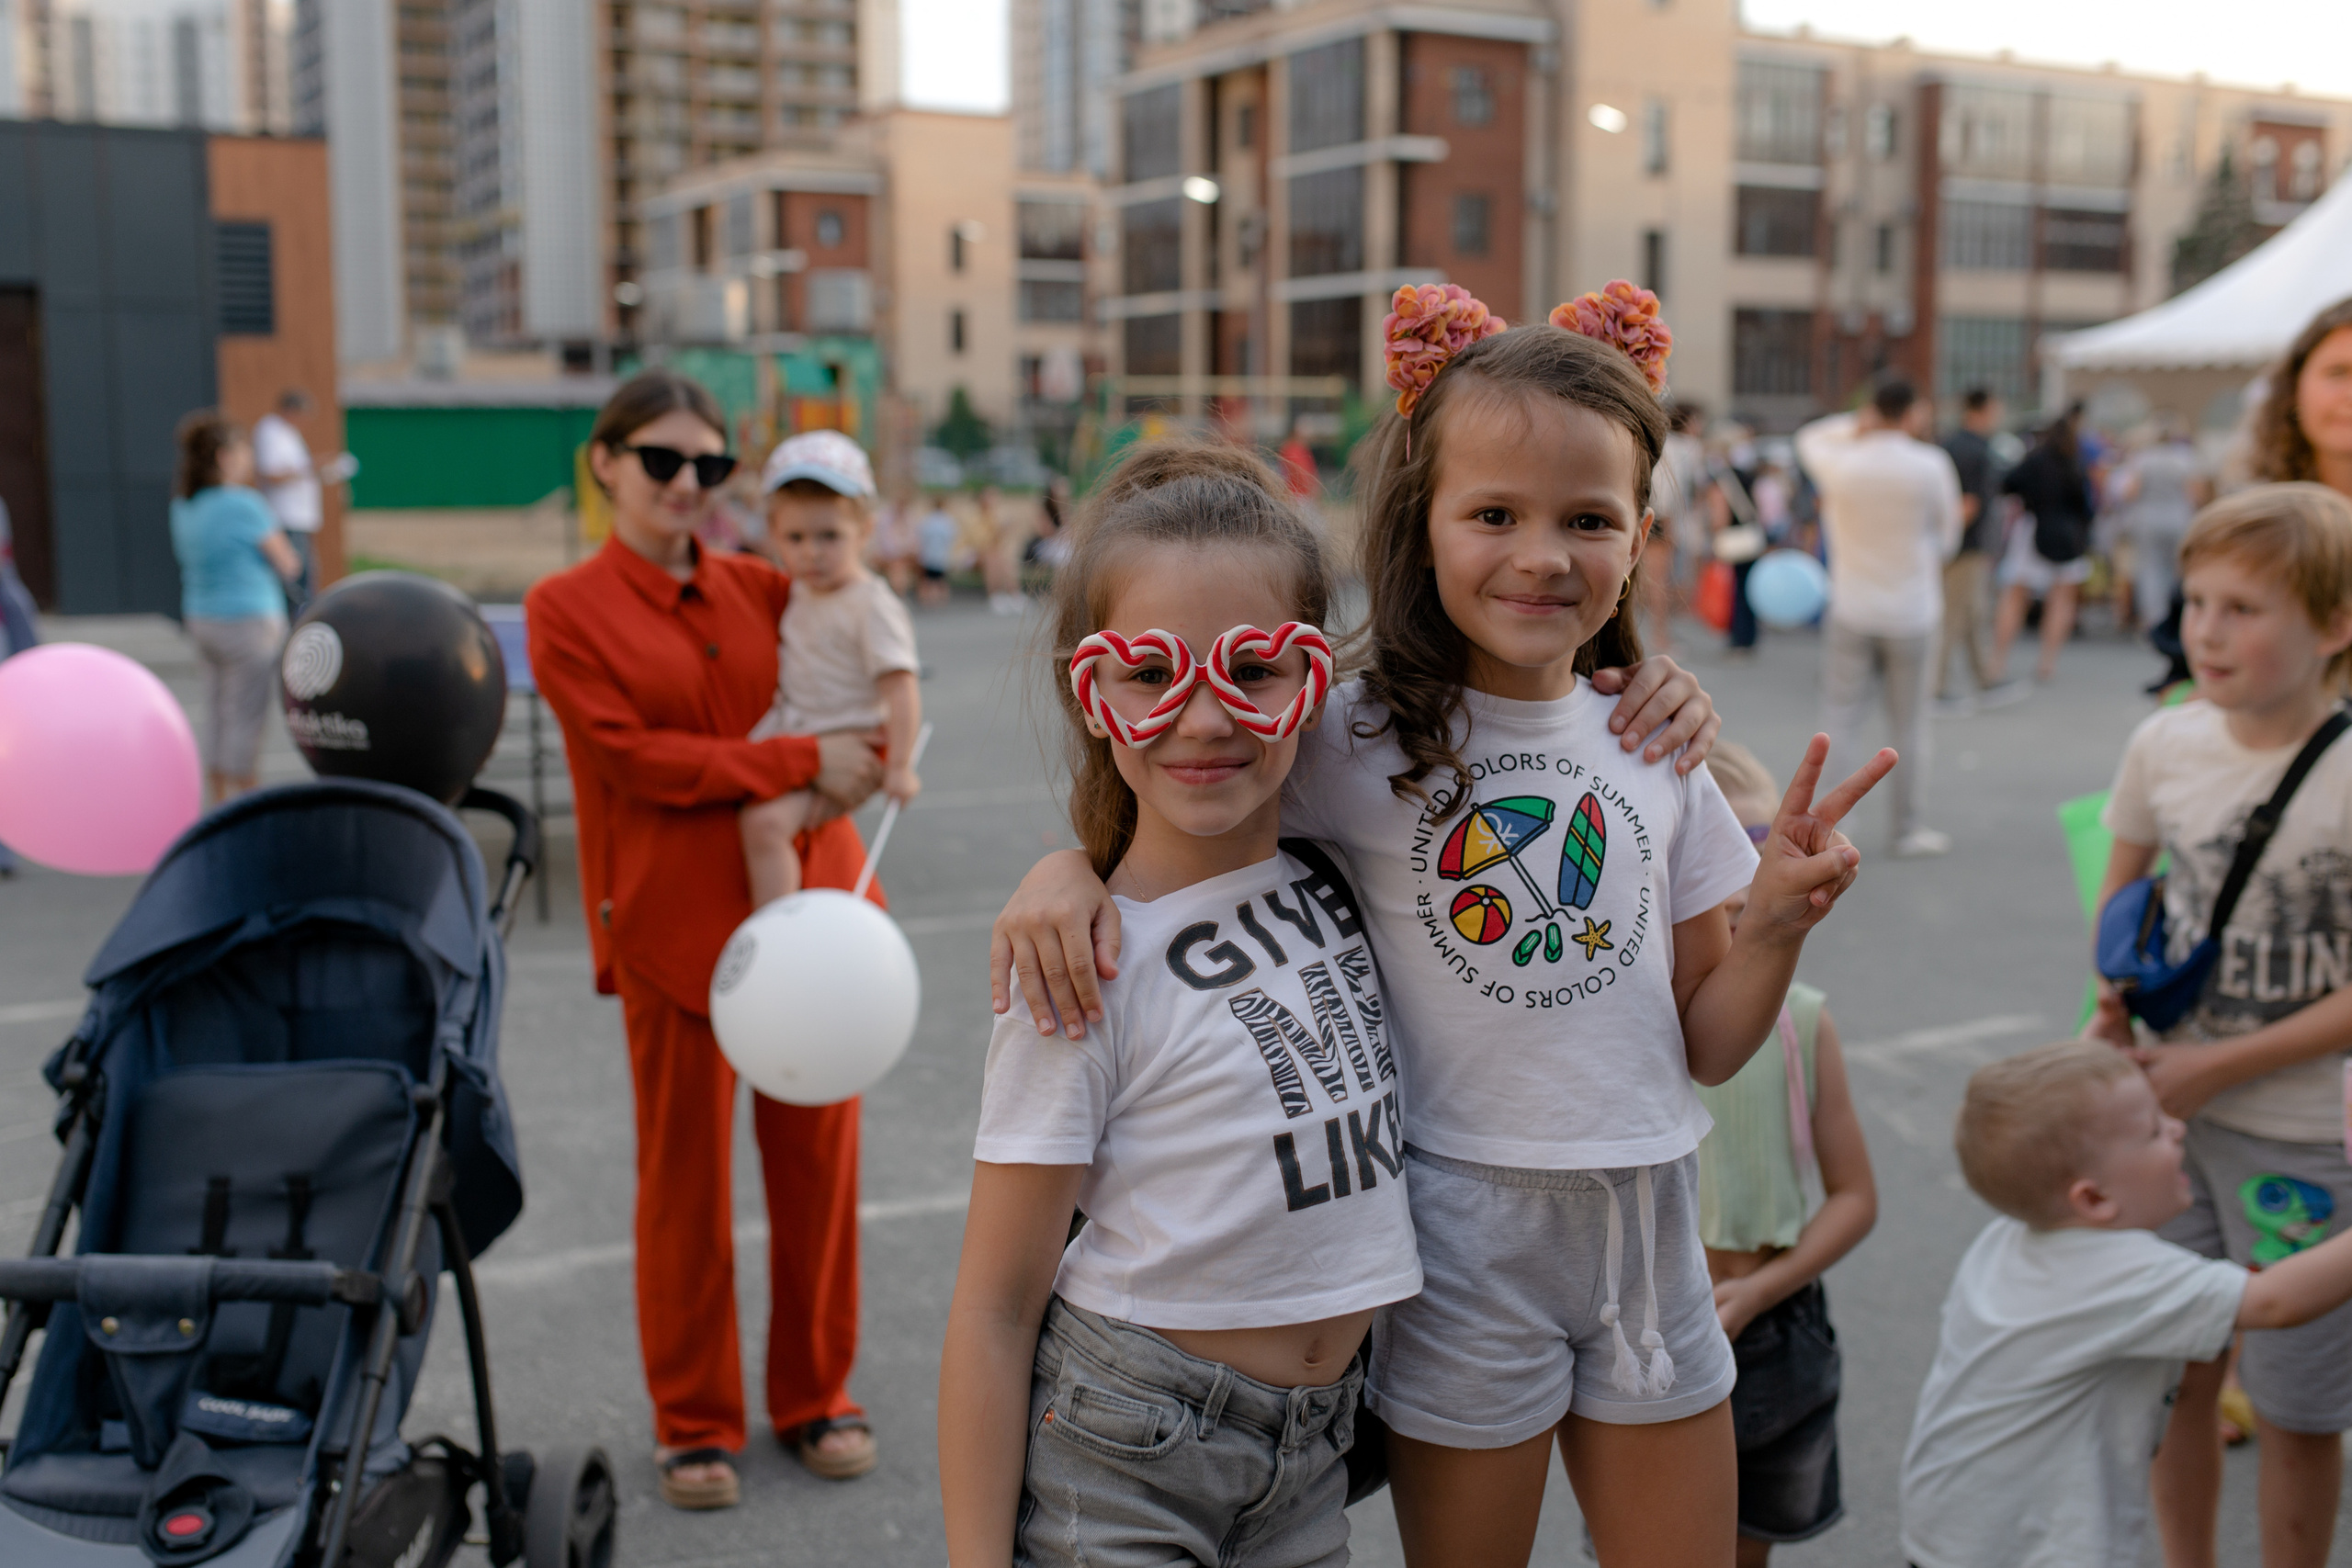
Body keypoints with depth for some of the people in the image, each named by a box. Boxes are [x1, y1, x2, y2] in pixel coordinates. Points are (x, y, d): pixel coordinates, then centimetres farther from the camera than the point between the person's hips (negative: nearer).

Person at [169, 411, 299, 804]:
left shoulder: (183, 505, 7)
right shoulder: (244, 504, -16)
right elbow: (288, 565, -12)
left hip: (202, 620, 8)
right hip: (248, 622, -8)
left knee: (216, 716, 14)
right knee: (247, 719, -1)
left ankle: (217, 805, 19)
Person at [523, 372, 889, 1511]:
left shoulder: (758, 587, 10)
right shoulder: (566, 610, 0)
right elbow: (636, 757, -11)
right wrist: (802, 762, -15)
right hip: (678, 918, -3)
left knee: (816, 1159, 9)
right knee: (686, 1176, 6)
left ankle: (816, 1397, 25)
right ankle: (693, 1422, 22)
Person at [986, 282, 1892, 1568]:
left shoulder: (1655, 749, 1)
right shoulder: (1354, 744, -11)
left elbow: (1706, 1045, 6)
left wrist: (1778, 923, -12)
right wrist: (1068, 865, -18)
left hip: (1646, 1224, 4)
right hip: (1461, 1226, -3)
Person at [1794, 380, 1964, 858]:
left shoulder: (1840, 463, -6)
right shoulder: (1931, 465, -10)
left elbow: (1809, 438, 17)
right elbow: (1948, 535, 1)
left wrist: (1859, 425, 4)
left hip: (1851, 609, 1)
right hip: (1912, 611, -1)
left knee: (1841, 717, 5)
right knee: (1910, 724, 8)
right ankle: (1908, 828, 15)